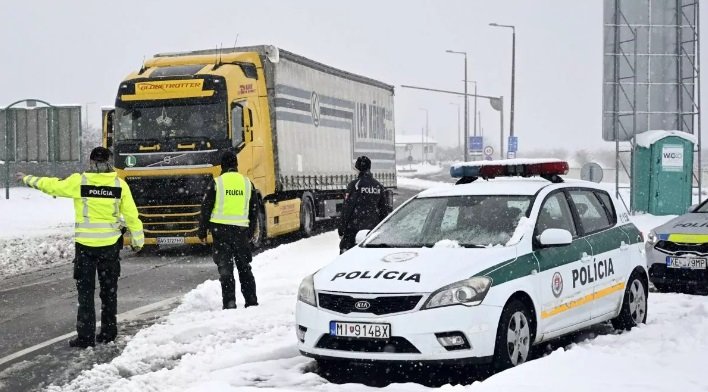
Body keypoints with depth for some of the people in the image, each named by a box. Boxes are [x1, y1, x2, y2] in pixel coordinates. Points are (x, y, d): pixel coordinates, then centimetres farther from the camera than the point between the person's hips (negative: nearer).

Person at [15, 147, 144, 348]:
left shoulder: (79, 182, -9)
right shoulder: (119, 184, -5)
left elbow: (52, 186, 4)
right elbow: (131, 215, -1)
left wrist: (28, 179, 20)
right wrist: (138, 240, 11)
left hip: (85, 244, -2)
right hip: (110, 244, 2)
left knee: (85, 291, 4)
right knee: (109, 290, 15)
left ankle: (86, 337, 1)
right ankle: (108, 332, 21)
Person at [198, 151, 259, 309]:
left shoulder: (216, 183, -4)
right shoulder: (247, 183, 6)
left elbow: (206, 209, -3)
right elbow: (254, 211, 11)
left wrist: (202, 231, 6)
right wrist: (250, 232, 21)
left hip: (220, 229, -3)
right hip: (241, 229, 3)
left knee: (225, 267, 0)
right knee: (244, 266, 14)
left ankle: (229, 303, -5)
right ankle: (251, 301, 16)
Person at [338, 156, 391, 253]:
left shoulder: (354, 185, -8)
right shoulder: (379, 186, 8)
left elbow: (347, 208, -9)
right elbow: (384, 210, 13)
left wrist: (341, 229, -4)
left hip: (354, 227, -5)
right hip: (373, 227, 5)